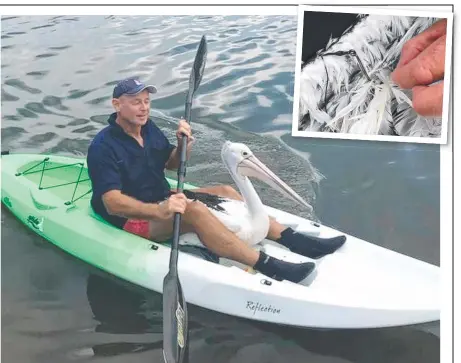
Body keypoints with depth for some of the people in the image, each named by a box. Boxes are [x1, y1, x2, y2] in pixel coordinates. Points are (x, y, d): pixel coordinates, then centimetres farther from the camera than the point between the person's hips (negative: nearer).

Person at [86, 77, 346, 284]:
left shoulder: (148, 127, 3)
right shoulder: (103, 147, -21)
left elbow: (172, 164, 14)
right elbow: (112, 203, -31)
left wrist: (184, 145, -8)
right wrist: (159, 211, -46)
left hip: (160, 200, 9)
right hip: (134, 219, -9)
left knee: (225, 192, -4)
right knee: (194, 210, -35)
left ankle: (293, 240, -9)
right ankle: (269, 267, -40)